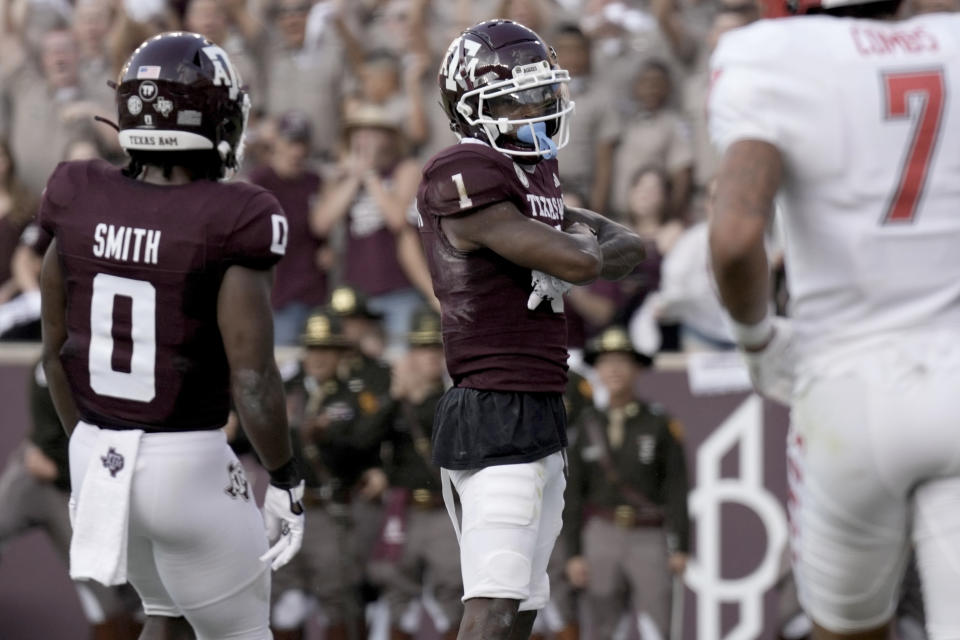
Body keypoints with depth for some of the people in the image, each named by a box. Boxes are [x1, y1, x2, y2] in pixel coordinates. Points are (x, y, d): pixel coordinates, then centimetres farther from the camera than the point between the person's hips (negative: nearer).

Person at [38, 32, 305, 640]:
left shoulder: (82, 204, -3)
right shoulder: (231, 224, -19)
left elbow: (55, 350, 7)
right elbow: (252, 378, -20)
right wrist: (287, 482, -7)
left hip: (98, 454, 6)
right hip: (188, 465, -6)